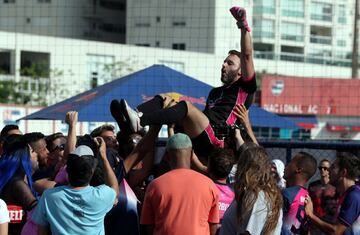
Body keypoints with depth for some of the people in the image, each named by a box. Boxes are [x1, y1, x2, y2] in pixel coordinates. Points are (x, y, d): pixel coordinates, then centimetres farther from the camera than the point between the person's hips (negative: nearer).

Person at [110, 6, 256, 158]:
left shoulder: (244, 89, 13)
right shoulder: (215, 92, 36)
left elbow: (247, 55, 1)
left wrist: (244, 26, -5)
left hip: (214, 142, -8)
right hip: (195, 140, 8)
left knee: (186, 106, -32)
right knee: (164, 98, -2)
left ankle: (139, 121, -54)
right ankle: (128, 121, -32)